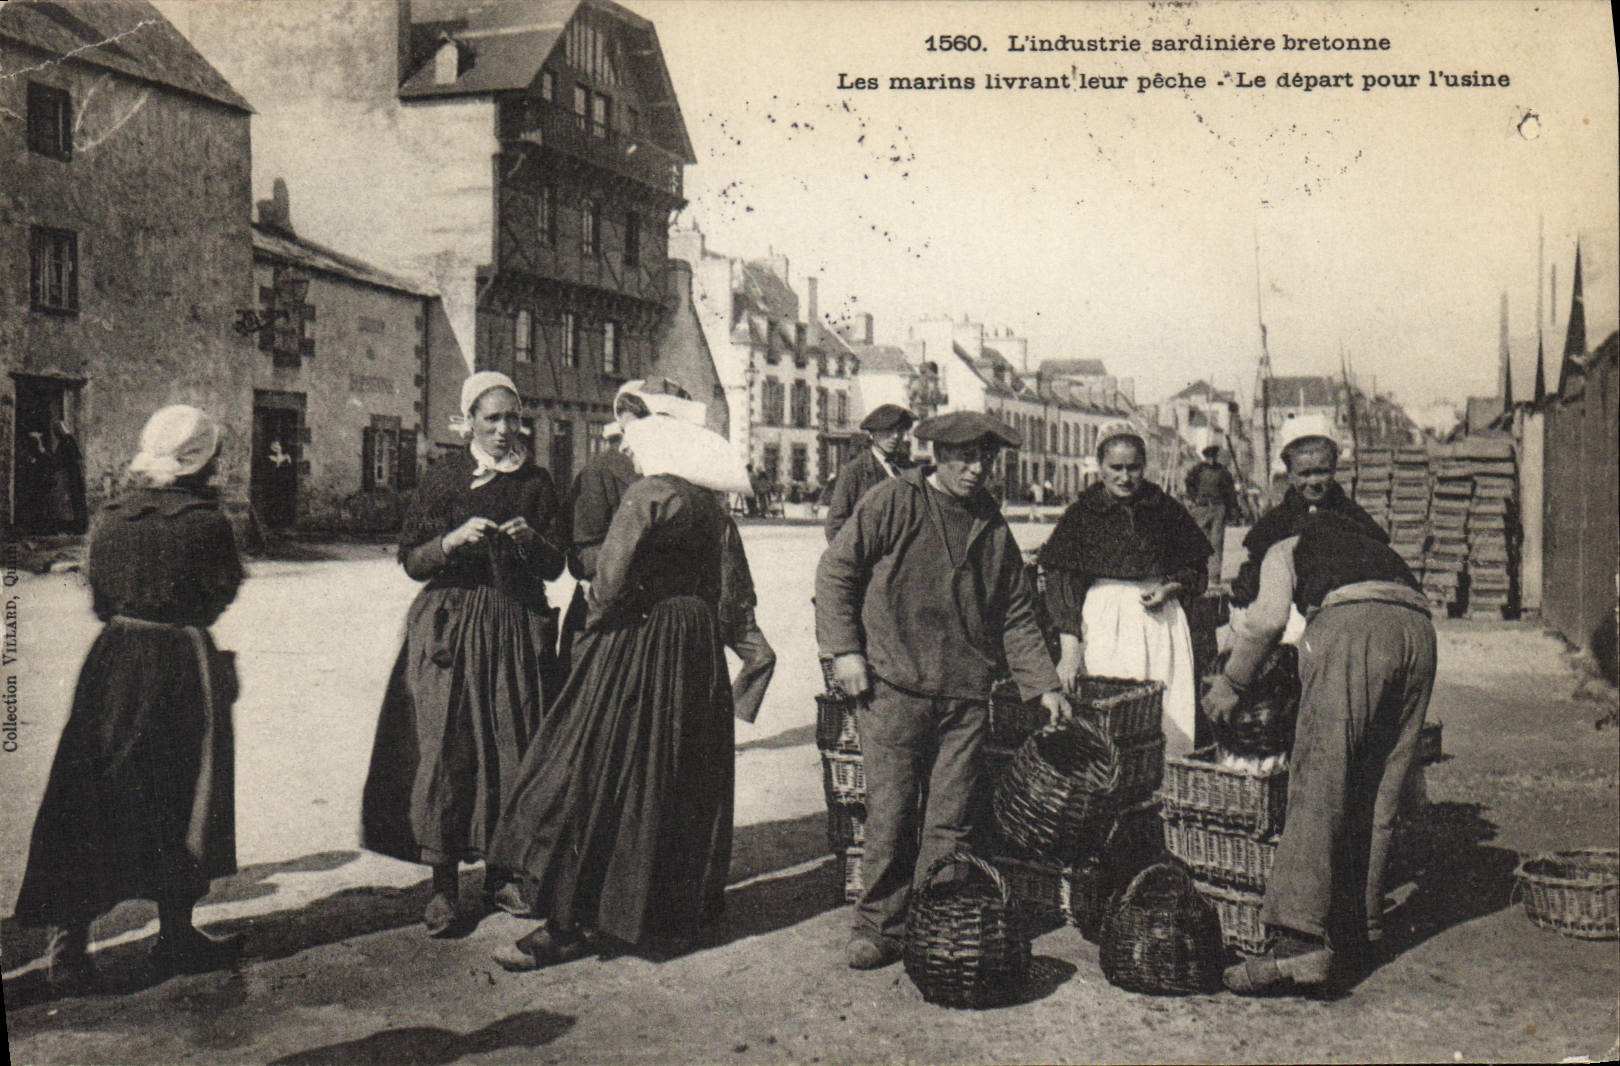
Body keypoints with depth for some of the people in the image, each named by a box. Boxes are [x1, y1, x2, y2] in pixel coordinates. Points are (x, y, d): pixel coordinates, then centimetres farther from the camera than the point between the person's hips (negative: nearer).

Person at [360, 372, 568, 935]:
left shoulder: (536, 482, 9)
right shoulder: (445, 477, 3)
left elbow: (555, 567, 6)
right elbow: (412, 560, 0)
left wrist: (531, 541, -14)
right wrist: (454, 539, -17)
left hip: (518, 628, 2)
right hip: (451, 628, -2)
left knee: (513, 751, 4)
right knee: (445, 750, -5)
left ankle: (499, 872, 18)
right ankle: (443, 883, 4)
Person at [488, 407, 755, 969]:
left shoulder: (647, 496, -12)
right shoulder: (713, 510, 11)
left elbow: (612, 576, -19)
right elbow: (728, 590, 12)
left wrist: (592, 627, -5)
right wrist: (708, 631, 17)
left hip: (639, 643, -8)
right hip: (697, 657, 8)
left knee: (590, 776, -4)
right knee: (683, 781, 17)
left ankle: (568, 923, -2)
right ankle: (680, 907, 28)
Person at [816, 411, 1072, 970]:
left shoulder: (993, 526, 14)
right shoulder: (892, 503, -1)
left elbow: (1017, 615, 19)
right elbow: (835, 572, 0)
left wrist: (1043, 684, 13)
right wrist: (844, 650, -7)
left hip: (965, 694, 4)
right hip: (892, 686, -4)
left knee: (951, 821, 5)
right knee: (890, 814, -2)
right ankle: (878, 927, 11)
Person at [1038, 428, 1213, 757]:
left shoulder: (1164, 508, 6)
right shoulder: (1082, 513, -1)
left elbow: (1195, 566, 17)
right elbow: (1062, 582, -6)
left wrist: (1169, 588, -4)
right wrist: (1069, 649, -15)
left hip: (1160, 619, 2)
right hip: (1103, 621, -2)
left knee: (1169, 714, 1)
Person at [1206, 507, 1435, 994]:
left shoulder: (1283, 551, 24)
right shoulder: (1368, 546, 42)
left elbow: (1268, 617, 4)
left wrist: (1230, 684, 14)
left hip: (1350, 625, -6)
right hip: (1418, 626, 6)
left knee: (1317, 787, -11)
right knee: (1379, 794, 13)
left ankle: (1301, 940, -18)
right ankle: (1359, 923, 18)